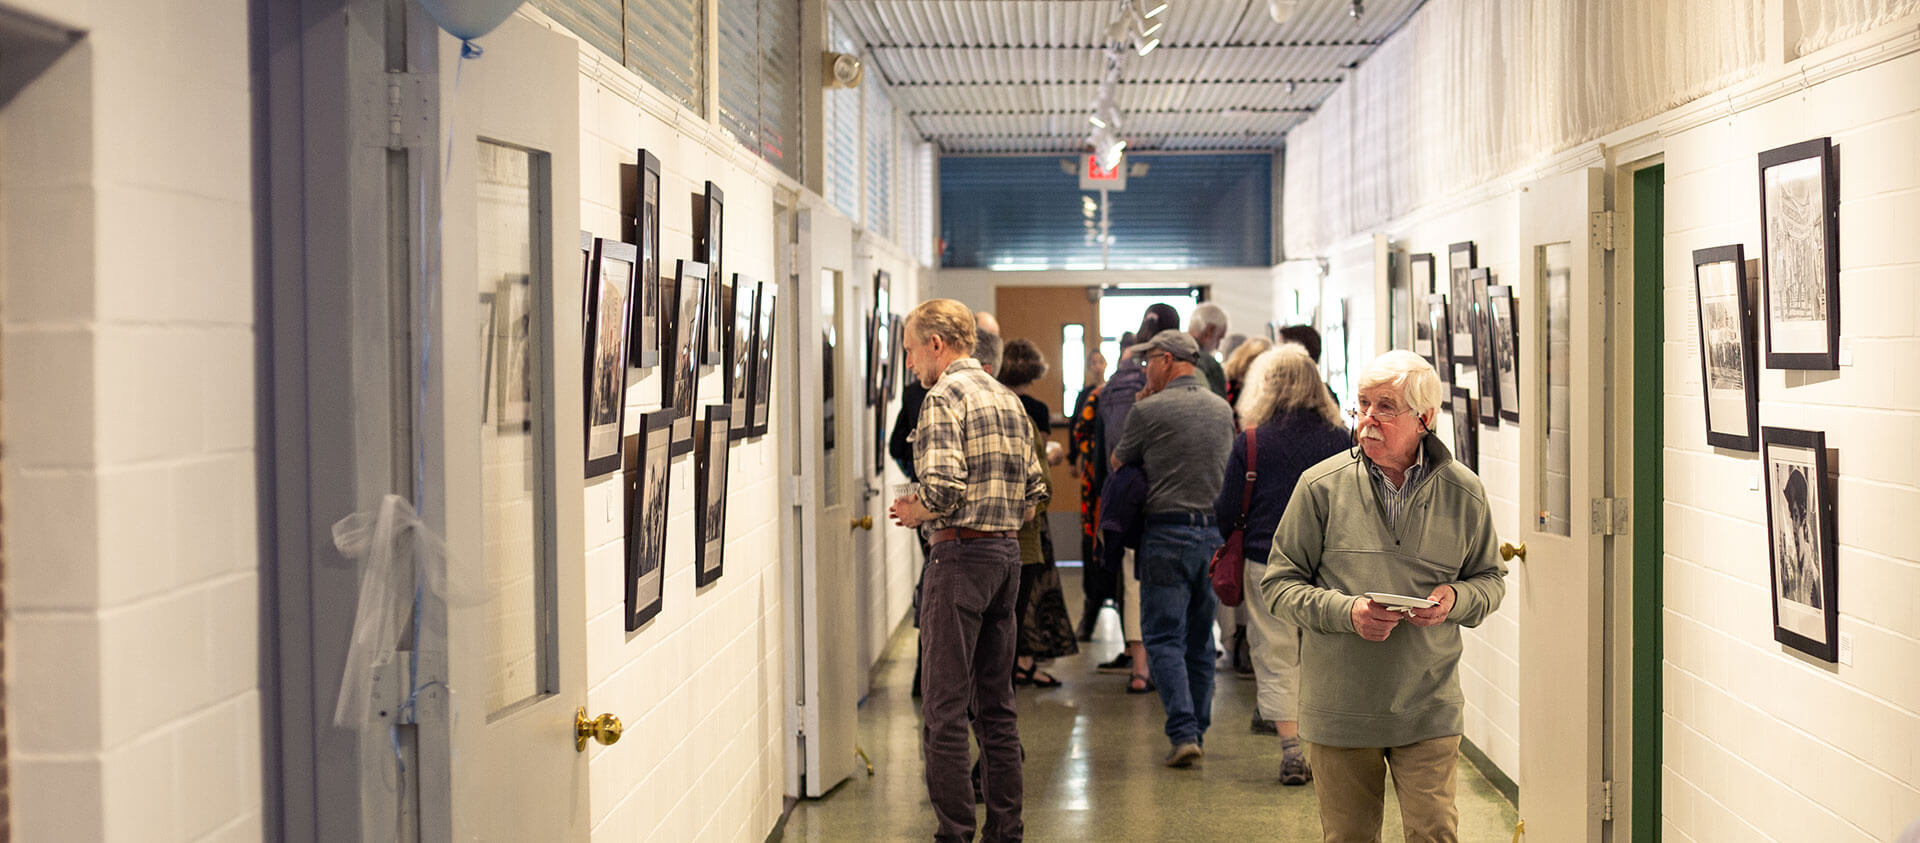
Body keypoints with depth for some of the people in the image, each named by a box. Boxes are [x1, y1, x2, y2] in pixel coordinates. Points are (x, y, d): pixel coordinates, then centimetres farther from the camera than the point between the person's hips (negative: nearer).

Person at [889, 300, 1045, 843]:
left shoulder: (944, 397, -10)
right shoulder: (1008, 399, 15)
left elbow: (944, 489, -21)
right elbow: (1035, 492, 15)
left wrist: (914, 513, -3)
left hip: (960, 554, -8)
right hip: (1007, 554, 9)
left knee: (945, 707, -3)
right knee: (996, 705, 14)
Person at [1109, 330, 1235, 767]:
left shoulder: (1149, 411, -9)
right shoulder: (1222, 409, 9)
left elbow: (1118, 464, 4)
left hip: (1167, 532, -5)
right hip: (1214, 531, 6)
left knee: (1164, 638, -2)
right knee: (1200, 640, 14)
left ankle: (1183, 732, -12)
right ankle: (1198, 728, 19)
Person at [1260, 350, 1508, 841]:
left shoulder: (1463, 492, 2)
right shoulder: (1321, 486, -4)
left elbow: (1491, 579, 14)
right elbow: (1278, 583, 0)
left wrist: (1456, 598, -9)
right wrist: (1346, 611, -16)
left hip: (1428, 707, 0)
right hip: (1339, 705, 0)